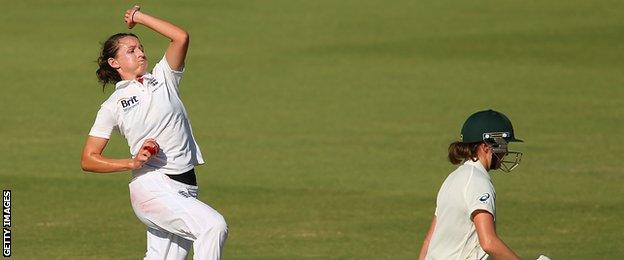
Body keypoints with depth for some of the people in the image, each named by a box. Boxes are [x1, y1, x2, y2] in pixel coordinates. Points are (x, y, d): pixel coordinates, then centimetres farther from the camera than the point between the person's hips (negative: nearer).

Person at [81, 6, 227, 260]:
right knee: (214, 225, -26)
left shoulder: (163, 79, 16)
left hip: (186, 189, 5)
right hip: (152, 188, -5)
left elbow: (181, 37, 1)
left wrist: (139, 17, 9)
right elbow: (88, 160, 4)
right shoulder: (113, 105, 6)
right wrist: (133, 162, -8)